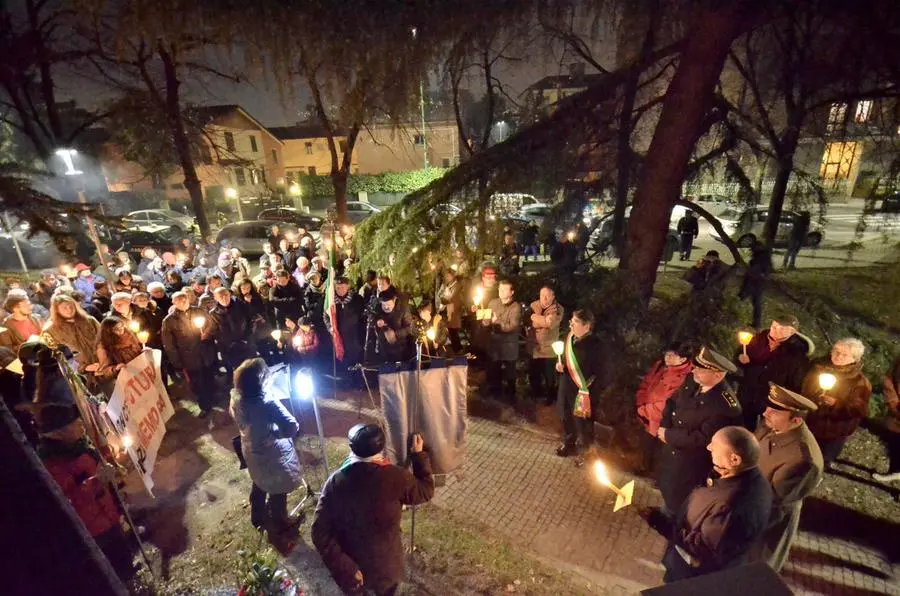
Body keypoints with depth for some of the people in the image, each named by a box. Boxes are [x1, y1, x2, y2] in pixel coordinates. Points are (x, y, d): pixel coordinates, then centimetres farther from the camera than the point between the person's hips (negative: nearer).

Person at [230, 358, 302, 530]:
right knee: (278, 491, 20)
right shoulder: (268, 403, -37)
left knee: (259, 485, 32)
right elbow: (293, 428, -34)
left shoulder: (236, 398, -15)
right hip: (273, 455, -6)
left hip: (251, 452, 7)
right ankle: (279, 522, 42)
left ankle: (258, 517, 54)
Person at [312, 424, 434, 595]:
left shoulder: (335, 481, -20)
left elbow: (320, 532, -19)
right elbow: (426, 491, -8)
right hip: (385, 567, -1)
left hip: (350, 567, 2)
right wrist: (419, 454, -1)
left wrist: (345, 567, -13)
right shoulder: (396, 478, -25)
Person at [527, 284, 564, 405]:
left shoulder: (558, 309, -13)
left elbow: (550, 323, -29)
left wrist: (534, 317, -17)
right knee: (533, 373, 21)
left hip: (548, 349, -4)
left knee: (549, 375, 14)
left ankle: (550, 396, 39)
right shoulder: (533, 305, 0)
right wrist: (543, 321, -20)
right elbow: (528, 321, -6)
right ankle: (536, 393, 46)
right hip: (533, 347, 4)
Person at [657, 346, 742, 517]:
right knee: (667, 491, 30)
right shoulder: (693, 383, -8)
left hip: (690, 466, -7)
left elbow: (702, 439, -28)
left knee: (676, 502, 16)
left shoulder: (726, 406, -31)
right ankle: (666, 514, 56)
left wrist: (668, 435, -20)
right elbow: (672, 402, 3)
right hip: (670, 453, 7)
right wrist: (664, 427, -12)